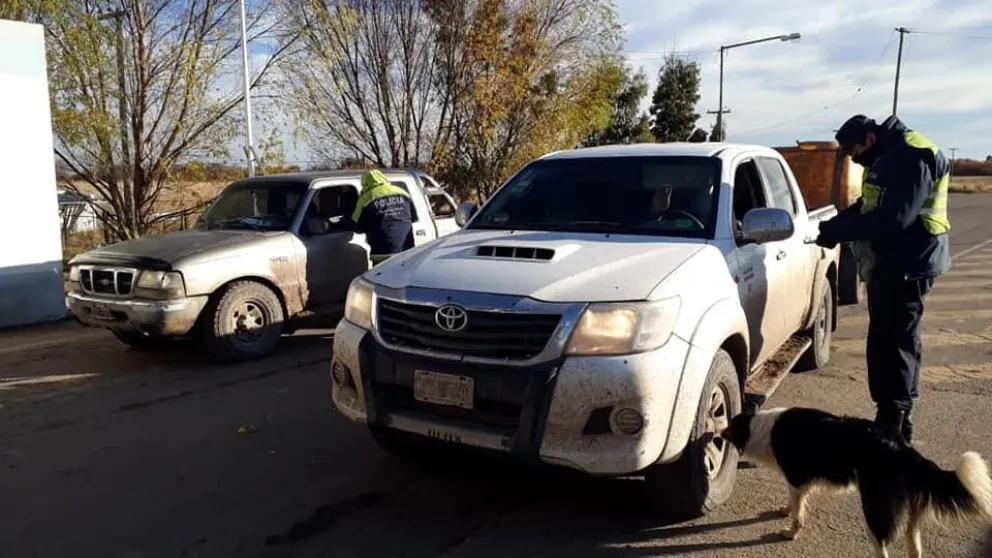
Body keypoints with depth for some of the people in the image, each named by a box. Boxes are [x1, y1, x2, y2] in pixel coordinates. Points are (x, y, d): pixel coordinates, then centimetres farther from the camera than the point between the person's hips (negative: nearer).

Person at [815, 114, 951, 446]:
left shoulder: (910, 155, -17)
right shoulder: (889, 156, 16)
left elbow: (893, 218, -25)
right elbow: (867, 207, 21)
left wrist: (838, 232, -19)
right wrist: (835, 225, 5)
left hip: (906, 265, -11)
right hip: (892, 263, 11)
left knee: (890, 343, -10)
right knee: (899, 341, 15)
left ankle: (891, 428, -5)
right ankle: (898, 423, 25)